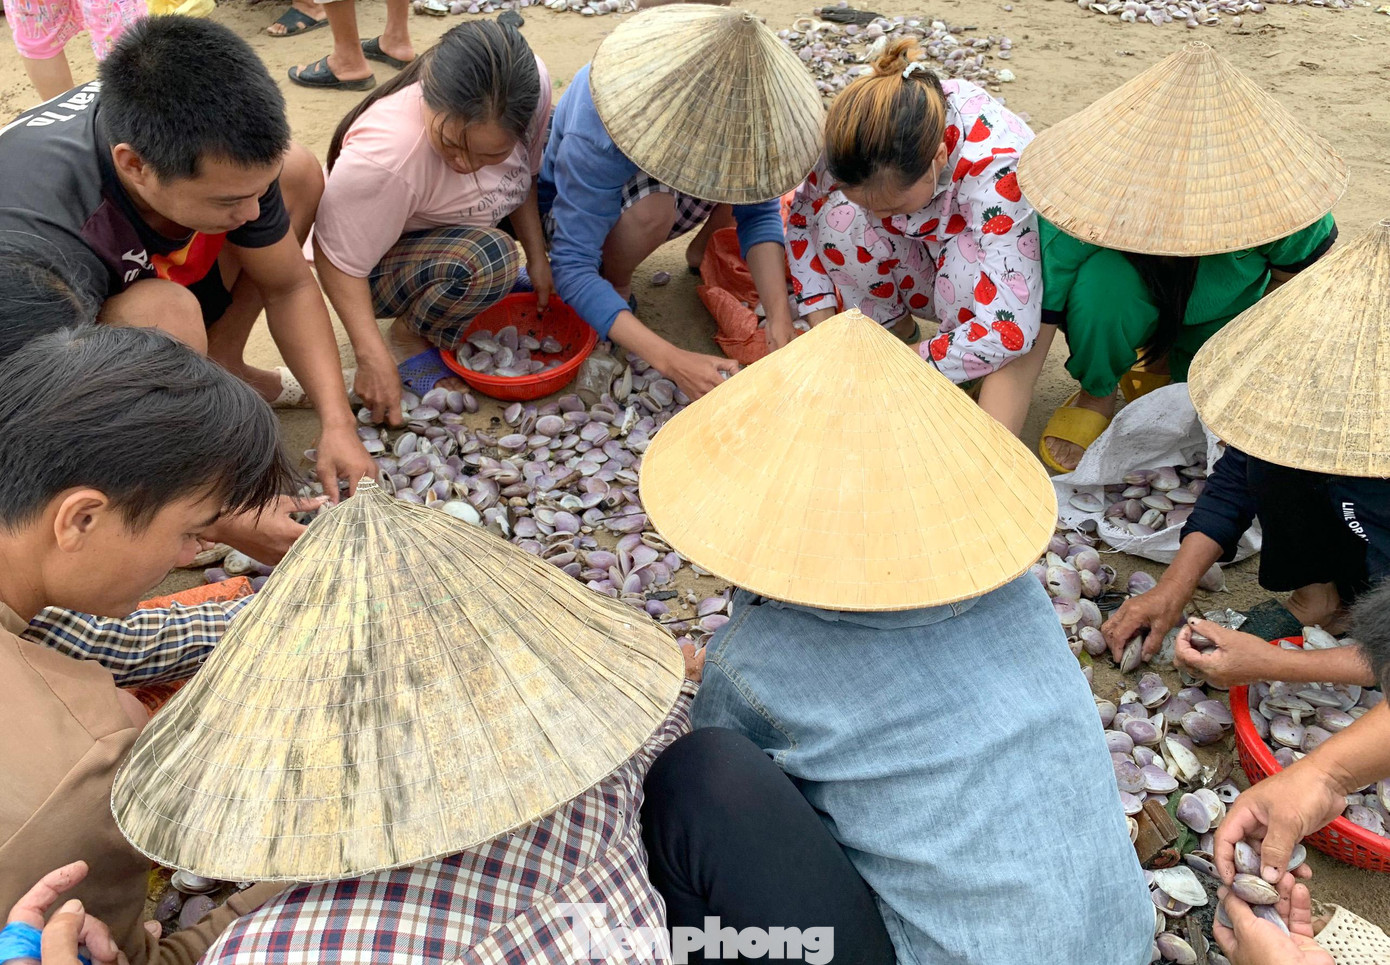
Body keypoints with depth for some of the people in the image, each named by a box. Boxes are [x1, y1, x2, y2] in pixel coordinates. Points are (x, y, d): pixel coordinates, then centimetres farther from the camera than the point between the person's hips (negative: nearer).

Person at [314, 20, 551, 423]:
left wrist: (538, 258, -7)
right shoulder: (384, 157, -41)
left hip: (471, 224, 6)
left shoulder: (534, 85, -24)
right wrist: (373, 356, -33)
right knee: (488, 259, -36)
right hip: (384, 261, -6)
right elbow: (339, 260, -27)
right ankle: (415, 333, -7)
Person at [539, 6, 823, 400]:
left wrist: (780, 319, -37)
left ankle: (704, 252, 6)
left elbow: (759, 212, -20)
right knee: (652, 207, -39)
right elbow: (572, 268, -40)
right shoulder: (595, 132, -40)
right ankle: (615, 284, -6)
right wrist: (672, 361, -50)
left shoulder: (723, 106, -26)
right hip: (575, 206, -4)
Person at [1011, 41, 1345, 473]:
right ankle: (1096, 393, -7)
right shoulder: (1083, 210, -37)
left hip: (1221, 324, 2)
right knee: (1102, 279, -38)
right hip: (1127, 301, -2)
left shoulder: (1273, 194, -34)